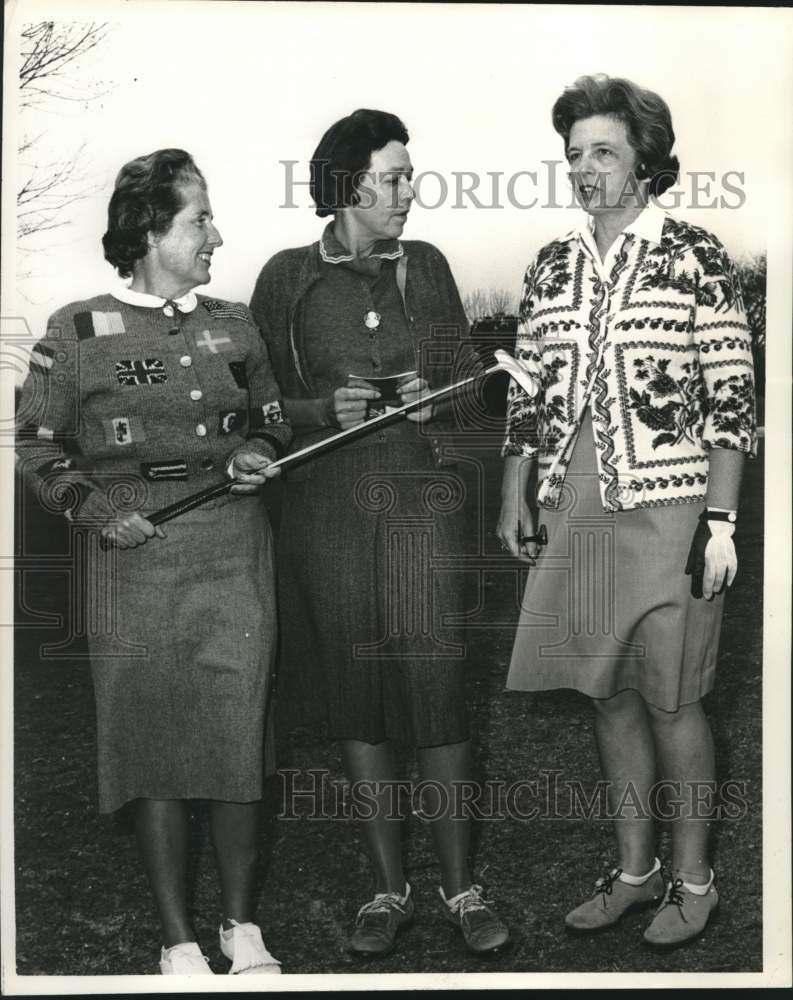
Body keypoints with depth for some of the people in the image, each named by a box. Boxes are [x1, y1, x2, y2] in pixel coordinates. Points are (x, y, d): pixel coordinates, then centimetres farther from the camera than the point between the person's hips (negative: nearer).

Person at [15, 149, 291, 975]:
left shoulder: (233, 325, 11)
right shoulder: (78, 332, 1)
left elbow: (273, 423, 22)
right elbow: (39, 444, 4)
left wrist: (256, 458, 0)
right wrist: (96, 511, -10)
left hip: (236, 552, 3)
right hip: (135, 559, -3)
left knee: (238, 740, 4)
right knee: (154, 748, 1)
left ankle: (243, 927, 20)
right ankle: (178, 941, 14)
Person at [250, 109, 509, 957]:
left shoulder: (425, 266, 8)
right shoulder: (287, 277, 3)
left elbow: (463, 374, 15)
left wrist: (432, 397, -6)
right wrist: (325, 410, -13)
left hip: (419, 496, 1)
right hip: (327, 504, 0)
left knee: (437, 688, -4)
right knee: (354, 694, 5)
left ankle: (460, 887, 10)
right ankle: (388, 887, 17)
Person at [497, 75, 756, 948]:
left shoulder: (695, 259, -4)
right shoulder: (550, 267, 10)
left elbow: (730, 399, -6)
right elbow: (526, 393, 14)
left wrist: (721, 521, -10)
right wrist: (514, 501, 11)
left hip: (666, 508, -4)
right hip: (574, 512, 5)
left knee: (670, 698, 1)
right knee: (609, 694, 11)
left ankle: (692, 879, 17)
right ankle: (633, 869, 25)